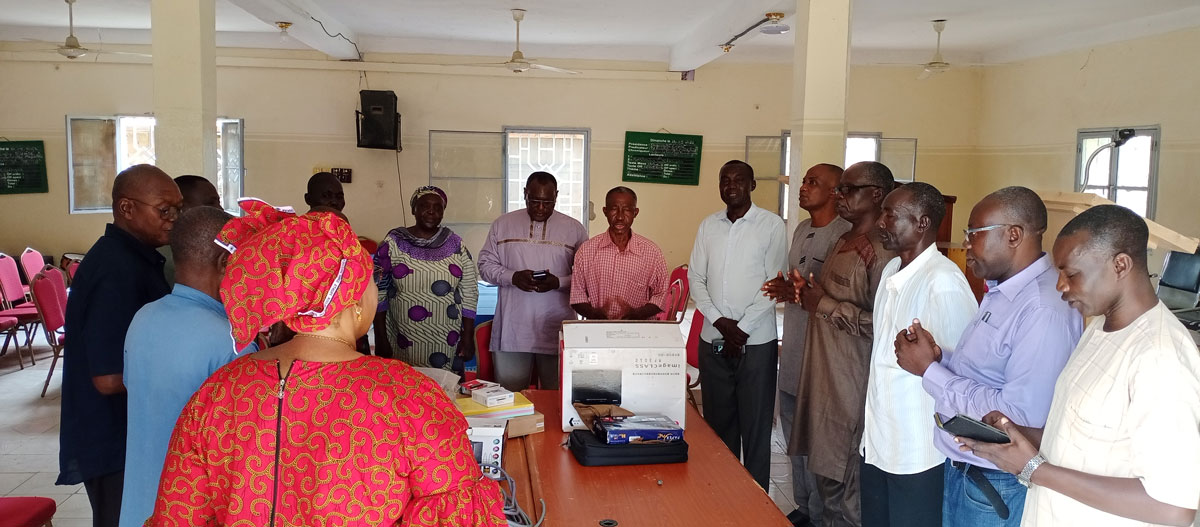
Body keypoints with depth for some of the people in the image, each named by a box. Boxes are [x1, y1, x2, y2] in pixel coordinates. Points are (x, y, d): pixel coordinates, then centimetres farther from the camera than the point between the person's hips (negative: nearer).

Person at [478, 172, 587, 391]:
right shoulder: (503, 224, 8)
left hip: (557, 330, -1)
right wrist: (513, 277, -10)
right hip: (512, 330, 1)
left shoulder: (574, 229, 4)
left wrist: (558, 282, -15)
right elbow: (486, 264, 9)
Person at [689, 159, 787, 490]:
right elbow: (696, 279, 7)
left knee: (755, 424, 1)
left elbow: (775, 283, -7)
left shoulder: (771, 225, -3)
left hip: (756, 341, -4)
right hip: (713, 339, 4)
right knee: (718, 421, 11)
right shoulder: (708, 226, 10)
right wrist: (720, 321, -7)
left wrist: (742, 328, -11)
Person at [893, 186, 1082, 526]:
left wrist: (929, 370, -22)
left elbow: (1021, 416, -29)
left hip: (996, 488, -8)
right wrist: (939, 357, -7)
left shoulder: (1045, 309, -24)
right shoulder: (1001, 291, 9)